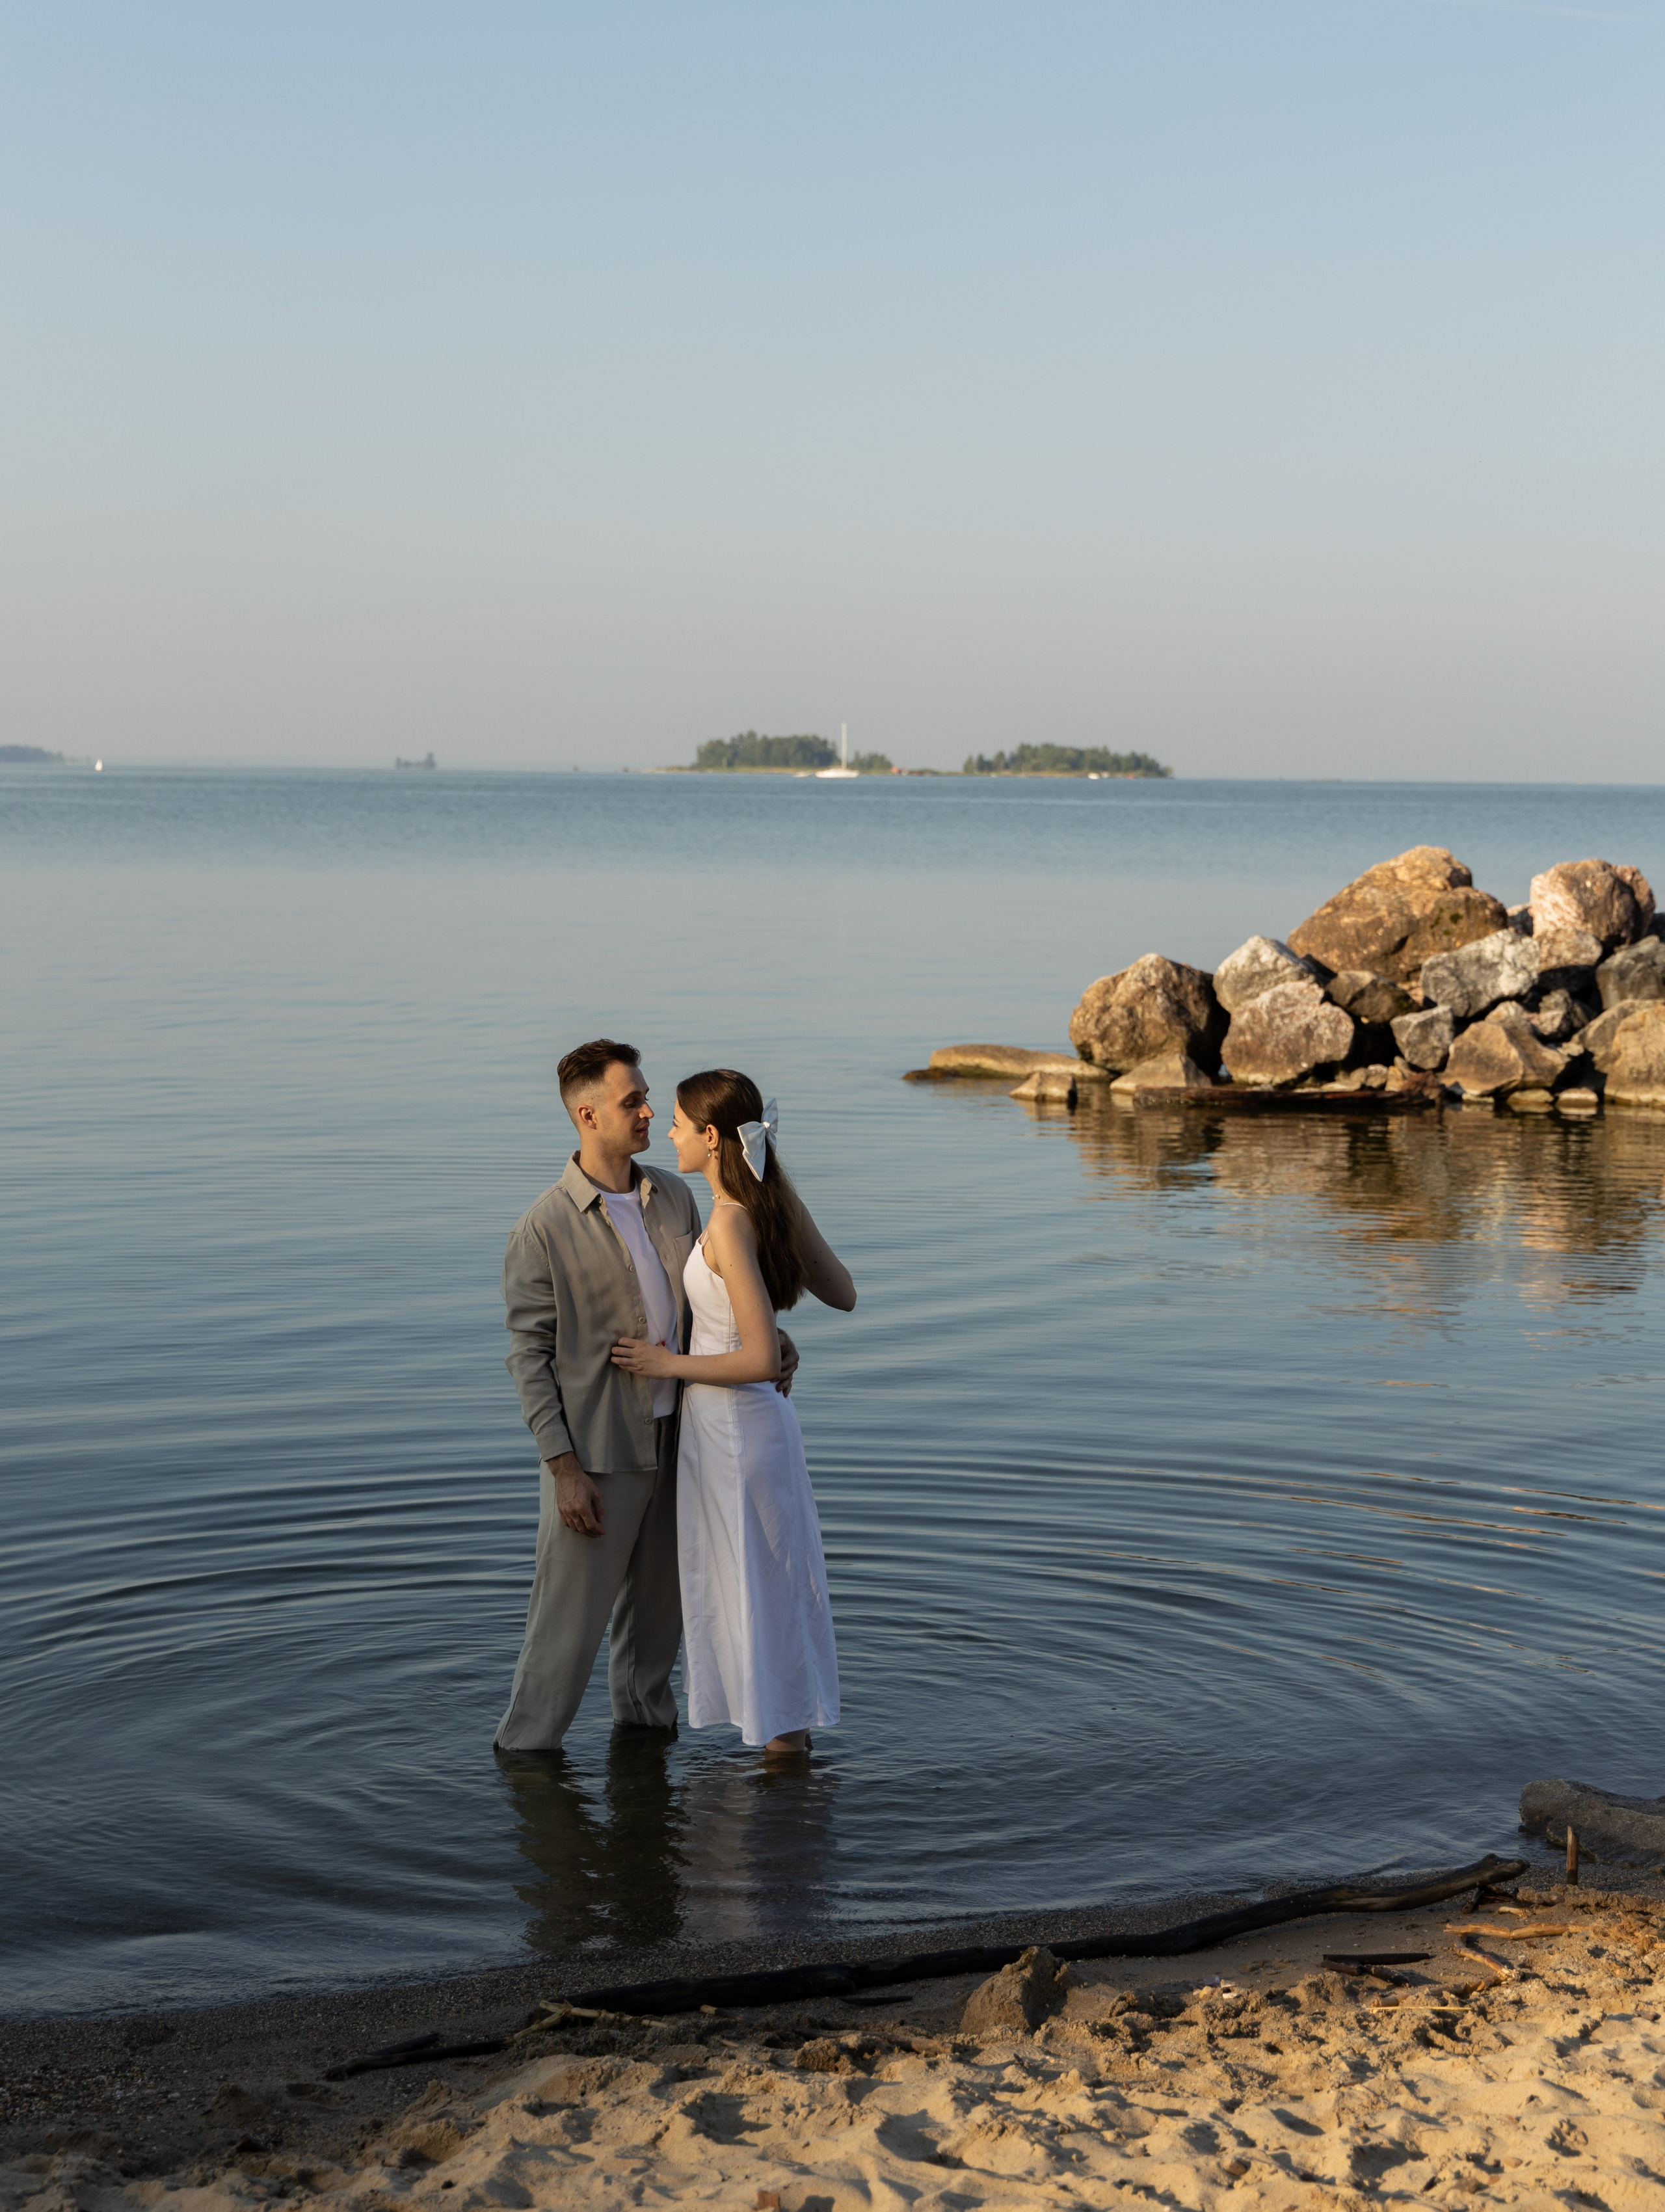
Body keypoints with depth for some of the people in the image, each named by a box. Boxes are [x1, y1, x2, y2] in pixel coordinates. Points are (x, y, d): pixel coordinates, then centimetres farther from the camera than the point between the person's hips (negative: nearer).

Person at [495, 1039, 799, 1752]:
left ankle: (645, 1718, 37)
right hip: (597, 1452, -6)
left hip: (673, 1437, 6)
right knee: (571, 1611, 2)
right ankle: (525, 1745, 18)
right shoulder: (542, 1230, -14)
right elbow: (529, 1357, -12)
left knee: (659, 1600, 19)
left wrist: (768, 1337, -4)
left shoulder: (674, 1196, 4)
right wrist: (564, 1467, -16)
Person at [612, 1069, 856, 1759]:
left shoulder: (729, 1224, -26)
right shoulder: (778, 1200, -1)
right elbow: (843, 1294, 9)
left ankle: (781, 1736, 20)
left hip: (731, 1427, -9)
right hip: (764, 1418, 9)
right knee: (777, 1582, 20)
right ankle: (794, 1727, 33)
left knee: (751, 1596, 7)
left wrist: (671, 1364, -16)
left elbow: (764, 1359, -27)